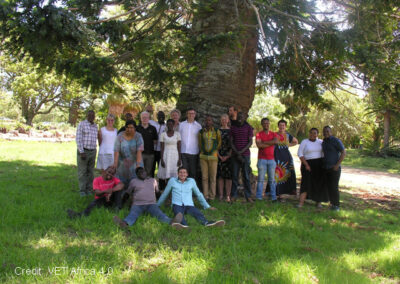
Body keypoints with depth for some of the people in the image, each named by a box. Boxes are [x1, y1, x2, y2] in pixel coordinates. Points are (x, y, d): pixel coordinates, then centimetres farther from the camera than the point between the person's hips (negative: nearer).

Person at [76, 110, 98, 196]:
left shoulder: (95, 126, 12)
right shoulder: (81, 124, -6)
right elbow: (78, 139, -10)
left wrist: (95, 152, 13)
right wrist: (81, 152, -16)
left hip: (92, 151, 5)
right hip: (83, 151, -5)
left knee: (90, 172, 8)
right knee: (82, 172, -1)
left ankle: (89, 189, 15)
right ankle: (82, 190, 6)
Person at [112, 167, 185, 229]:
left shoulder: (153, 180, 26)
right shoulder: (133, 181, 20)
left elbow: (157, 191, 32)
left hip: (151, 204, 1)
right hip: (137, 204, -1)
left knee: (159, 213, -31)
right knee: (132, 215, -35)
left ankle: (172, 222, -59)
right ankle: (125, 223, -67)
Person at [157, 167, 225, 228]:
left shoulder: (191, 181, 16)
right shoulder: (172, 180, 12)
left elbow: (199, 194, 24)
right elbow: (165, 194, 23)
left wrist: (207, 206, 22)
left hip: (189, 205, 2)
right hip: (177, 205, -2)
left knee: (198, 213, -32)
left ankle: (207, 223, -61)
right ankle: (184, 225, -68)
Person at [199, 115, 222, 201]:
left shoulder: (217, 131, 2)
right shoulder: (201, 132, 6)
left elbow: (219, 143, 13)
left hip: (213, 156, -2)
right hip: (203, 156, 2)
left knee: (213, 177, 0)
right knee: (204, 177, 3)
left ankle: (212, 196, 8)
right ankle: (205, 196, 10)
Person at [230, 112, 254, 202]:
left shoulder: (248, 128, 5)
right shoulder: (233, 128, 10)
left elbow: (250, 142, -2)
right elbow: (231, 142, 5)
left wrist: (242, 151, -14)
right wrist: (237, 152, -7)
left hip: (245, 154, -2)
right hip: (235, 154, 2)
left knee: (246, 176, -1)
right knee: (234, 175, 2)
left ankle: (248, 196, 3)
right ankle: (234, 195, 8)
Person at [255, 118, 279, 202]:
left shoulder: (273, 134, 12)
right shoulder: (259, 134, 3)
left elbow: (276, 141, -9)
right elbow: (259, 145, -14)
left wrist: (264, 142, -9)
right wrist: (271, 143, -7)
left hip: (271, 159, 3)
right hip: (262, 159, -3)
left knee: (272, 179, 5)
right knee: (260, 179, -3)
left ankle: (273, 197, 9)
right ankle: (259, 197, 1)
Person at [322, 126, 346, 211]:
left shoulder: (336, 141, -8)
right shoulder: (323, 142, 13)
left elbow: (344, 153, -11)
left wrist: (337, 165, -17)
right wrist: (322, 164, 15)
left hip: (334, 168, -7)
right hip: (326, 168, 7)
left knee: (334, 187, -7)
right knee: (328, 187, 7)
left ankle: (337, 205, 3)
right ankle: (332, 203, 17)